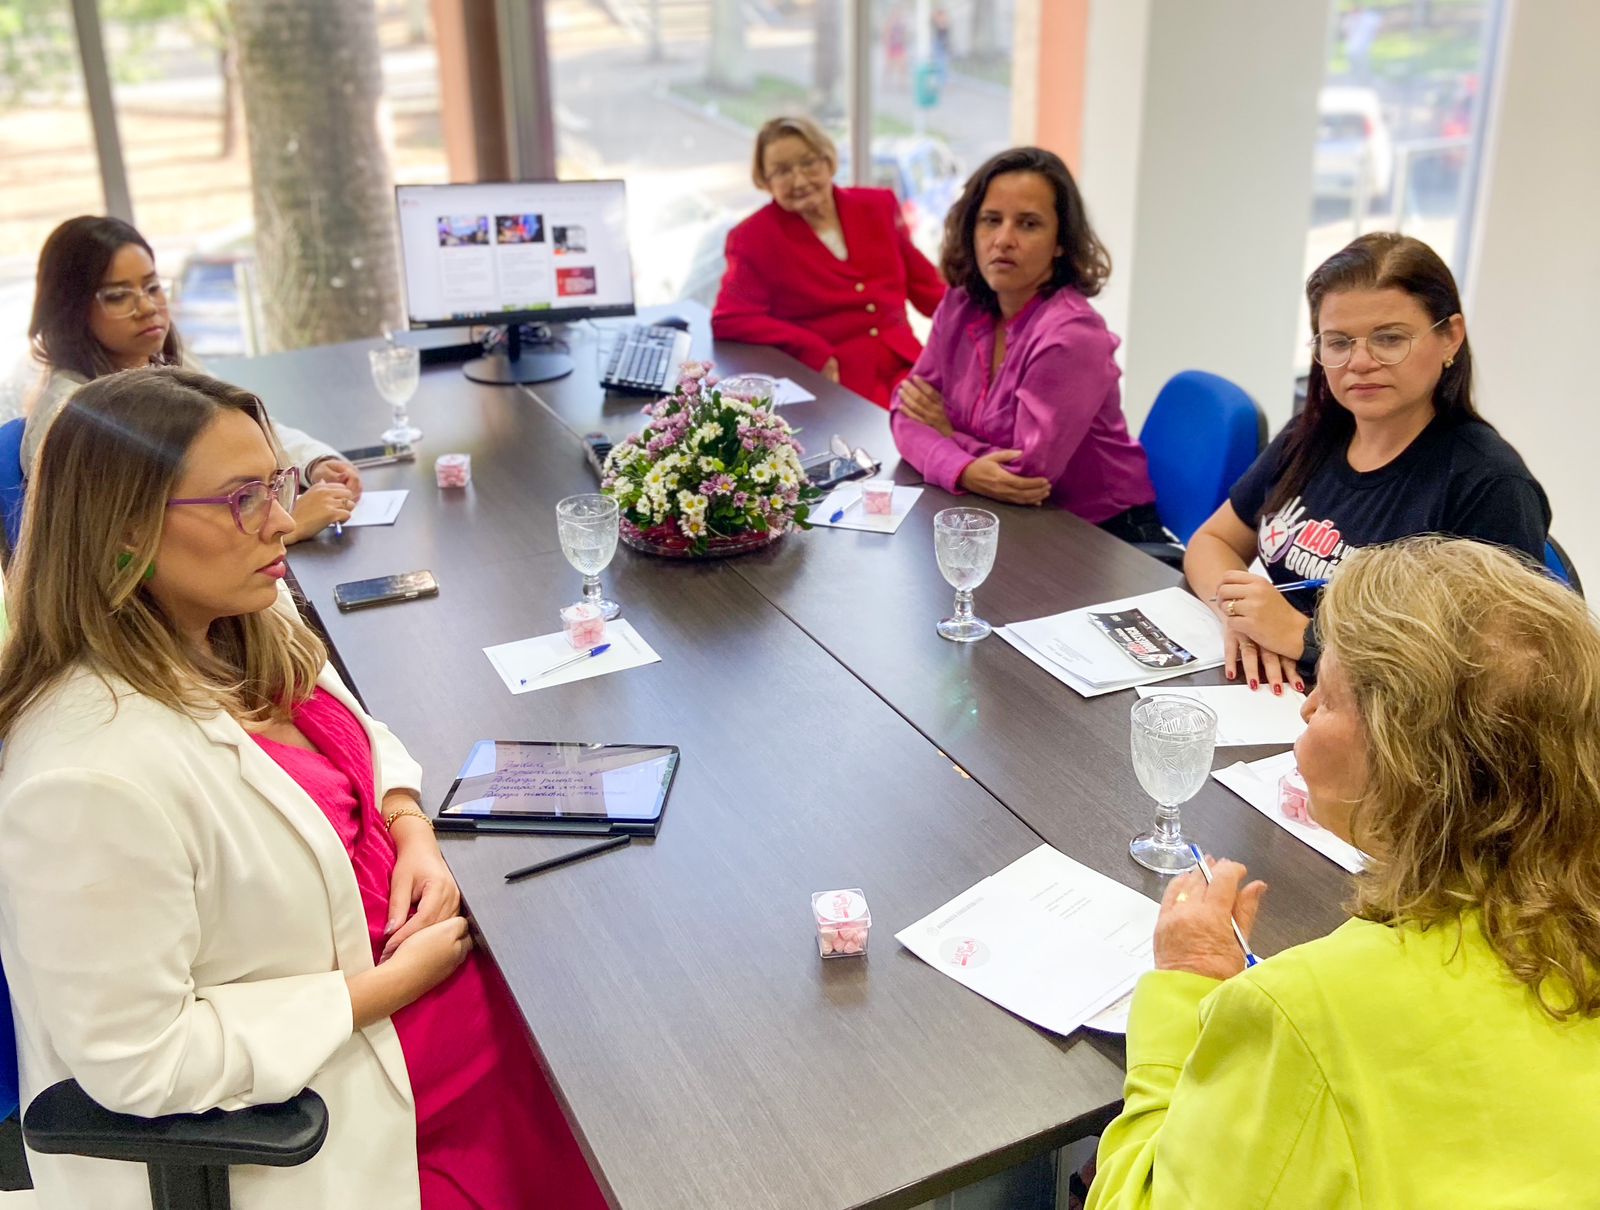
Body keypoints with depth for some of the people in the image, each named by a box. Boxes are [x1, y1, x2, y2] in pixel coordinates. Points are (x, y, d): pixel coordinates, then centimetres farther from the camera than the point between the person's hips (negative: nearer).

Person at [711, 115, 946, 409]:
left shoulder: (878, 207, 13)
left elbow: (926, 285, 20)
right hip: (831, 382, -4)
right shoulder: (754, 238, 2)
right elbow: (728, 320, -8)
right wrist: (815, 352, -15)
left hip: (904, 366, 4)